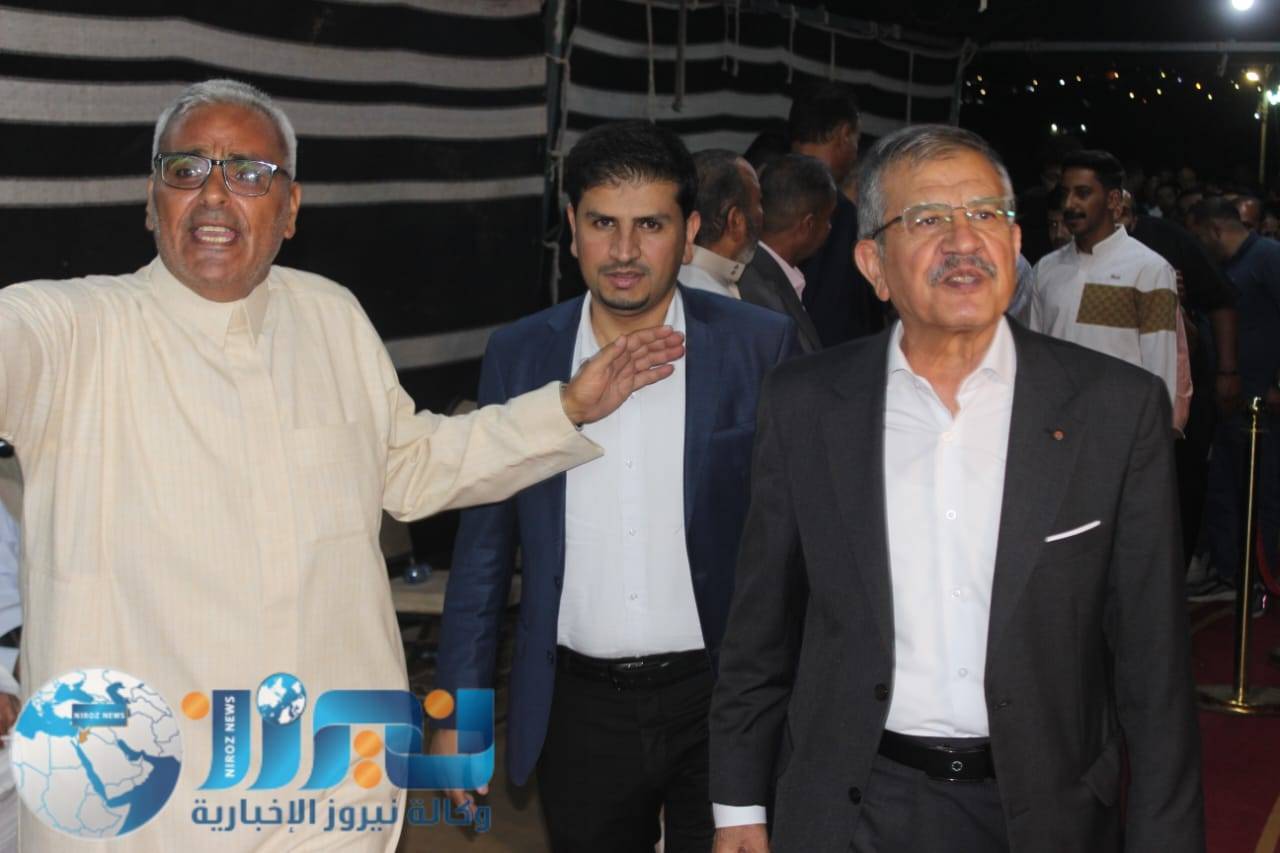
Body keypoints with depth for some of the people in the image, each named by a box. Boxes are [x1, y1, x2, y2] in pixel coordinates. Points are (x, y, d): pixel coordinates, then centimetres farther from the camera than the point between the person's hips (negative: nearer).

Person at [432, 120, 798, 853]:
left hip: (719, 701, -2)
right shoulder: (519, 355, 1)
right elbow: (484, 545, 6)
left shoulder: (762, 347, -6)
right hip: (579, 709, 2)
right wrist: (460, 709, 5)